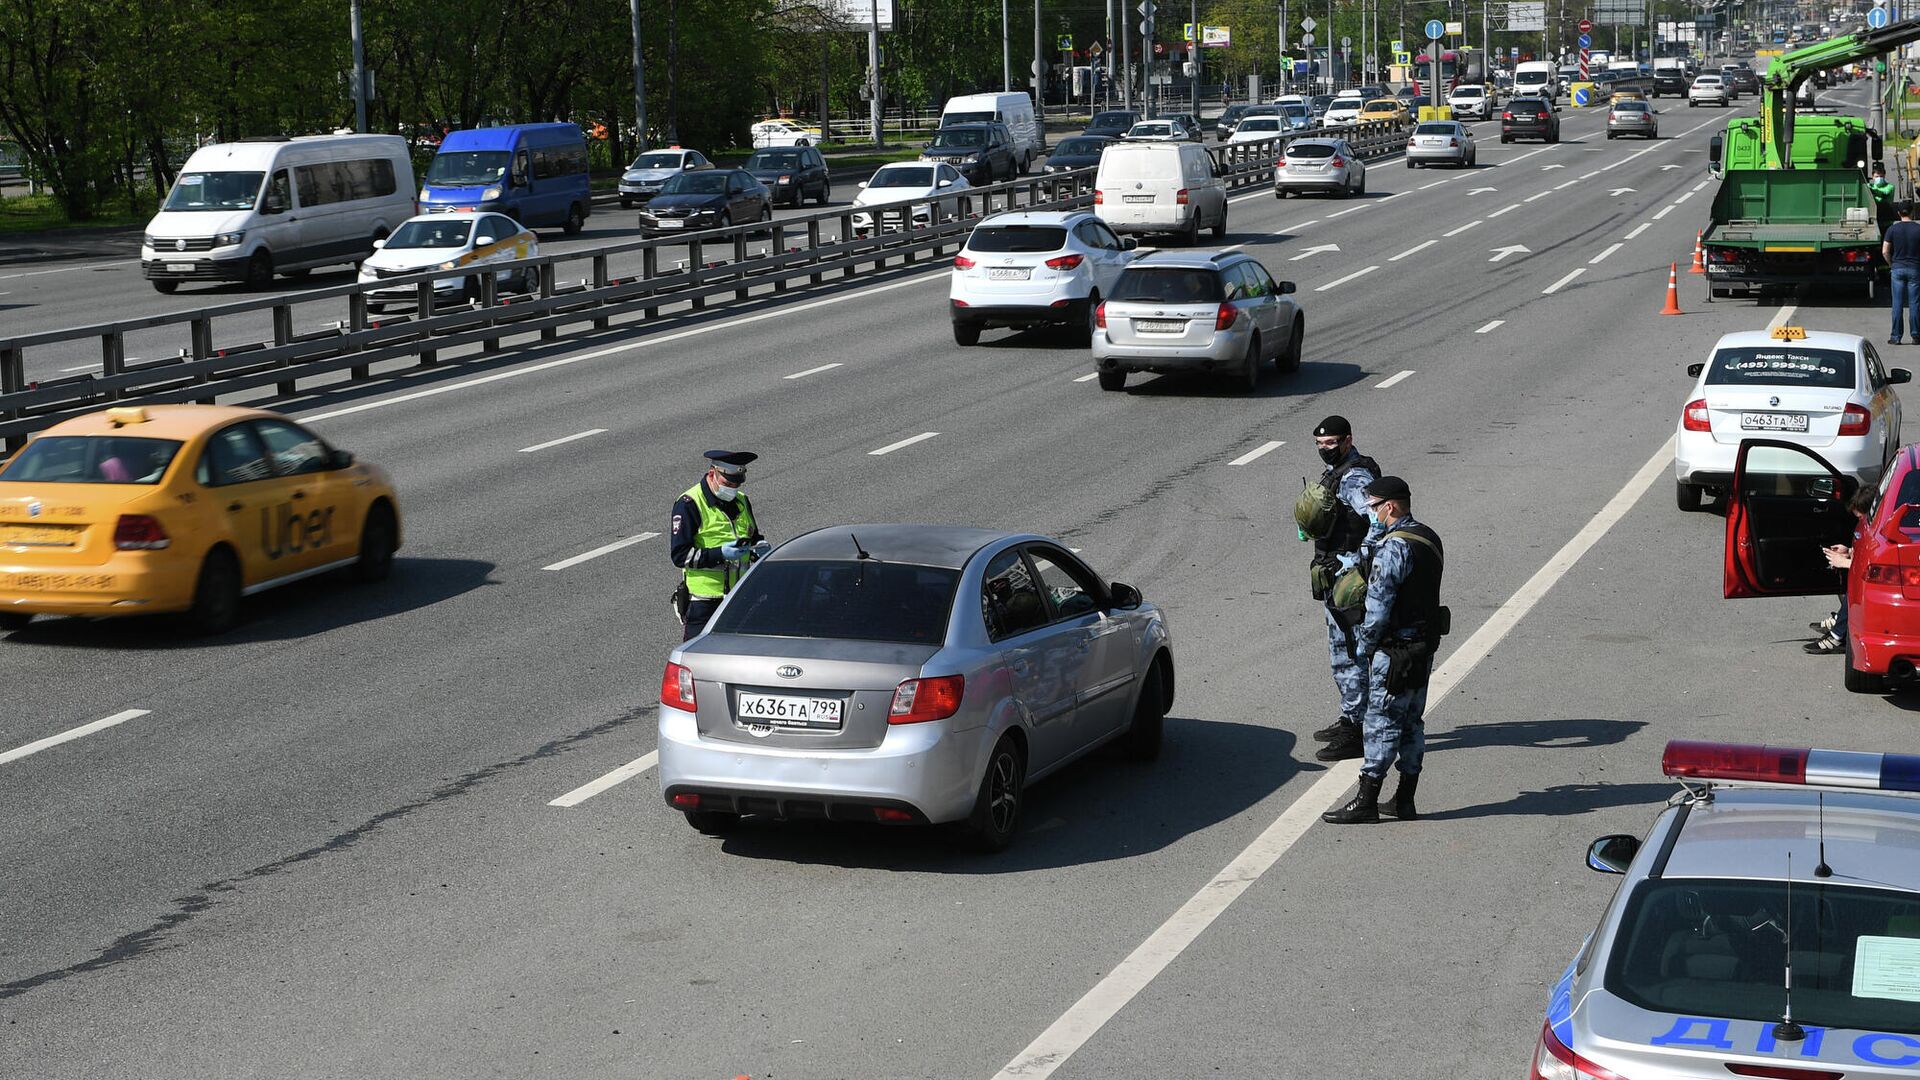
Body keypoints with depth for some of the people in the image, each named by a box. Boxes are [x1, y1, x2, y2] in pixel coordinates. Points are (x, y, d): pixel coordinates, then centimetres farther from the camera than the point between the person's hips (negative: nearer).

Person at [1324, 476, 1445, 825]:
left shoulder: (1393, 548, -20)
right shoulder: (1428, 538, 10)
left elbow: (1378, 606, -21)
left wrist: (1363, 647, -8)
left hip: (1395, 650, -9)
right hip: (1424, 647, 9)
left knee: (1381, 724, -3)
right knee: (1411, 723, 13)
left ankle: (1366, 803, 1)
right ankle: (1404, 801, 19)